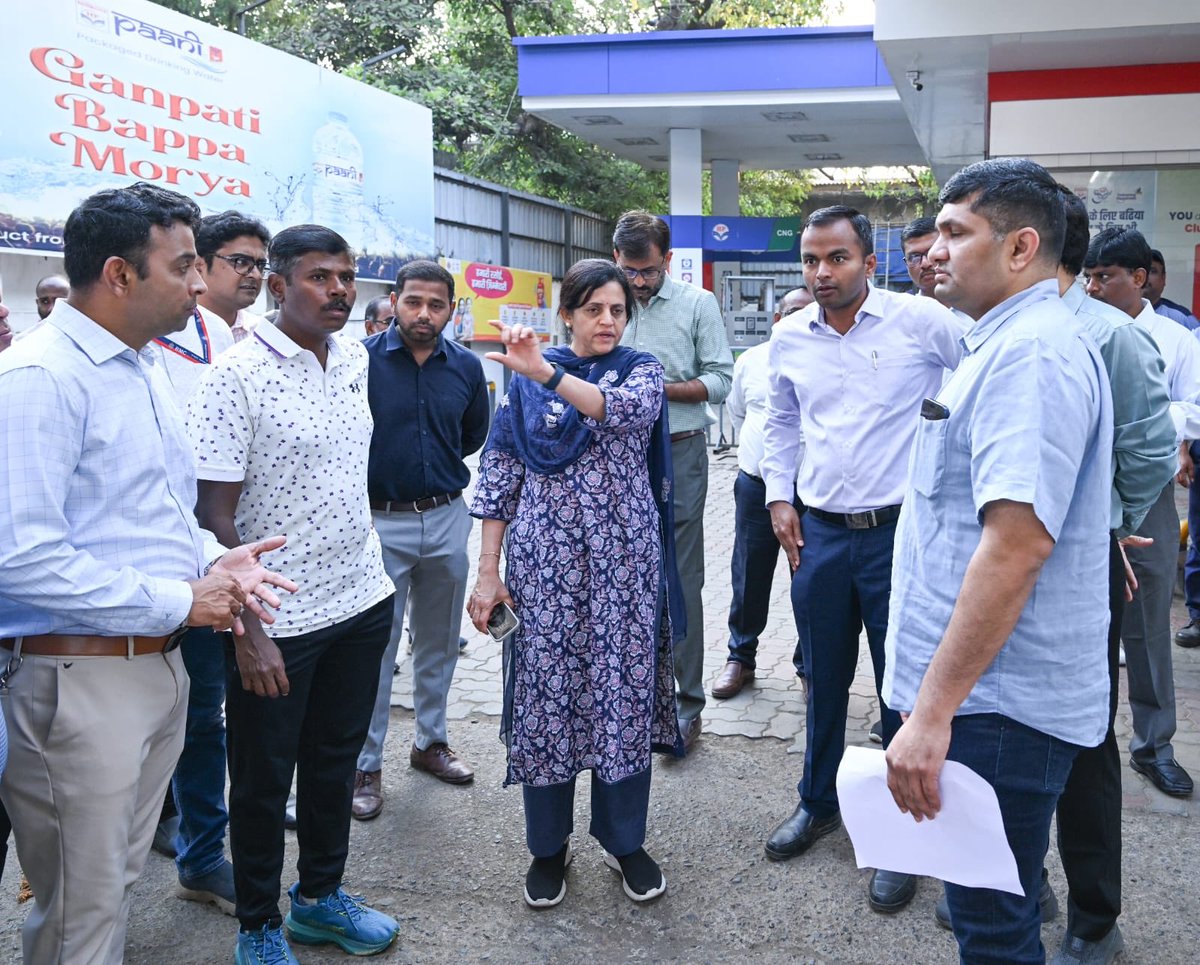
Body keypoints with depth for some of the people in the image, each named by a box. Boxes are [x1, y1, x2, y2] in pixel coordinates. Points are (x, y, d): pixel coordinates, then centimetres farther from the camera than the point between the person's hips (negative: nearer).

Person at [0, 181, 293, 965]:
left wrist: (213, 559, 2)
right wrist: (179, 603, -18)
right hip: (77, 678, -8)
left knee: (120, 880, 22)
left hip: (159, 662, 8)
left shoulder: (146, 370, 12)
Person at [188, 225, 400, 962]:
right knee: (263, 778, 11)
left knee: (336, 760, 20)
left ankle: (321, 895, 39)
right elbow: (215, 513, -16)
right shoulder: (239, 375, -15)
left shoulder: (356, 357, 5)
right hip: (278, 620, -6)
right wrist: (247, 629, -19)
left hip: (363, 600, 6)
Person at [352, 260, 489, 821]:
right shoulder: (361, 359, -10)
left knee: (439, 641, 16)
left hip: (446, 521, 4)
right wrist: (373, 474, -3)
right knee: (375, 648, 2)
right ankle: (365, 764, 15)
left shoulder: (466, 367, 3)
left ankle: (430, 742, 33)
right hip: (379, 523, -4)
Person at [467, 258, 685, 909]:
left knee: (625, 693, 7)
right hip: (544, 562, 0)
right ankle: (548, 847, 24)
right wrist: (488, 572, -2)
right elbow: (498, 477, 3)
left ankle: (624, 840, 26)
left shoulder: (640, 369, 3)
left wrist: (546, 372, -33)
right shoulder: (525, 381, 4)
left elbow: (631, 410, -21)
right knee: (545, 694, 5)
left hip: (625, 563, 0)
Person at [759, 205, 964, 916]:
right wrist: (780, 497, 10)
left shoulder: (924, 322, -11)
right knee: (824, 679, 18)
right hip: (819, 534, 4)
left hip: (901, 531, -4)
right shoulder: (790, 338, 4)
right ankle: (819, 803, 38)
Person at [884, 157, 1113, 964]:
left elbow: (1019, 541, -29)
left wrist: (933, 709, -28)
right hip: (994, 692, 10)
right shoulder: (1011, 342, 14)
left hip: (997, 700, -10)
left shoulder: (1031, 353, -19)